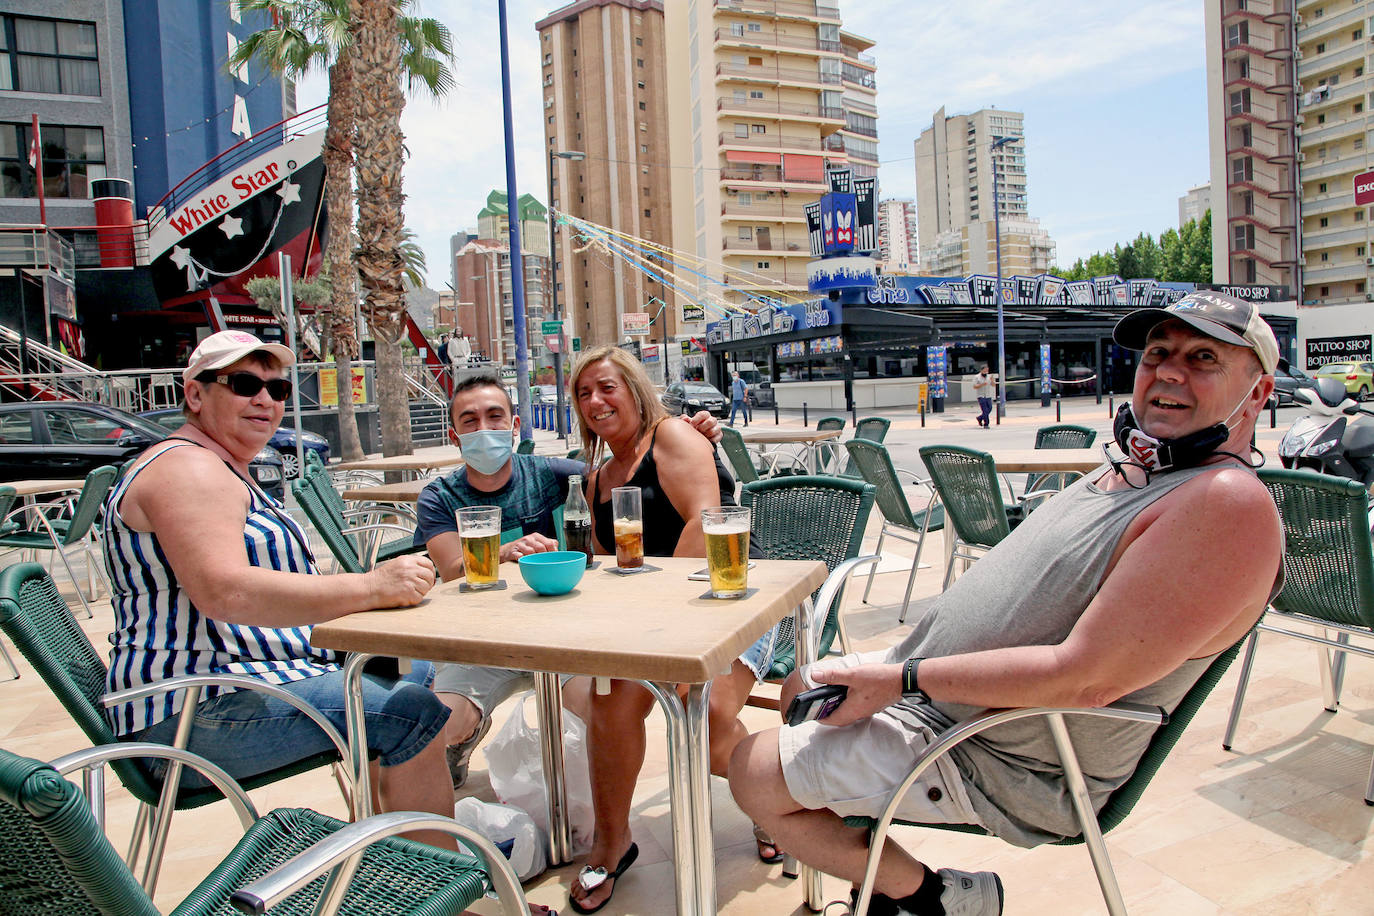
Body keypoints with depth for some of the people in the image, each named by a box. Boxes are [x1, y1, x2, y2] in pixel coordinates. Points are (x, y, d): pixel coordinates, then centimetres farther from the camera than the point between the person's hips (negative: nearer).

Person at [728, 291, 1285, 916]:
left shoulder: (1231, 503, -24)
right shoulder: (1130, 472, 7)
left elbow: (1084, 677, -30)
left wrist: (900, 678, -24)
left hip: (1008, 761, -10)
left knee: (752, 774, -11)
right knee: (800, 690, 23)